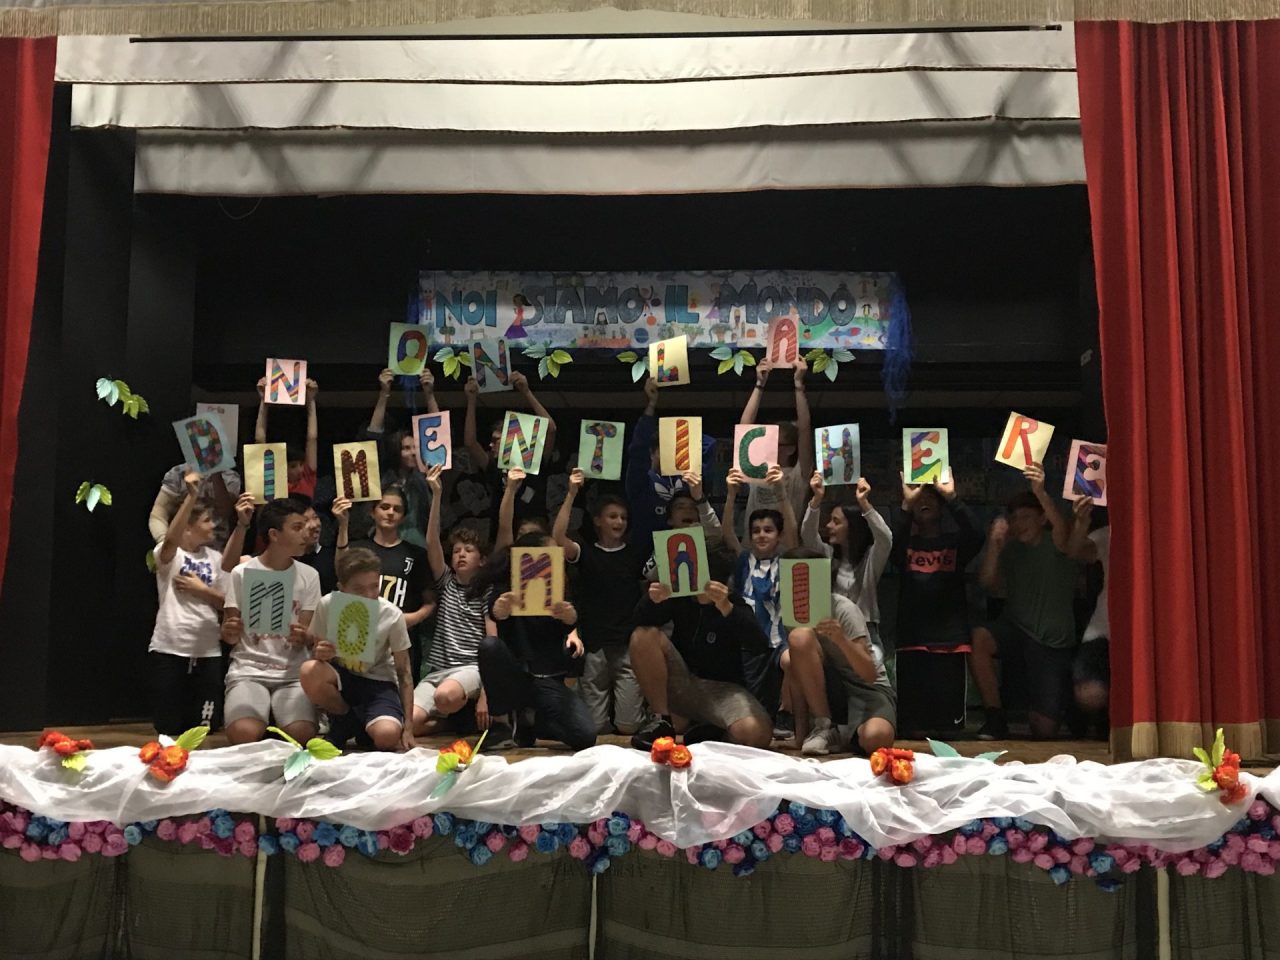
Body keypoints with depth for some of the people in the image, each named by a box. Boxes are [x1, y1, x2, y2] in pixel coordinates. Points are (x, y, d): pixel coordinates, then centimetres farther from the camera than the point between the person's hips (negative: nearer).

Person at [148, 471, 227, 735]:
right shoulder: (168, 554, -4)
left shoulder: (215, 558, 10)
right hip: (169, 650, -4)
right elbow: (171, 539, -30)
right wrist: (191, 496, -36)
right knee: (169, 728, 1)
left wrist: (201, 589, -9)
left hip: (208, 651, 4)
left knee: (205, 727, 6)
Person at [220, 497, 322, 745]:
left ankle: (275, 729, 5)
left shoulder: (309, 576, 6)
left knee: (302, 735, -26)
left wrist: (302, 637, -21)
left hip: (292, 672, 2)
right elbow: (228, 636, 4)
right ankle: (264, 722, 3)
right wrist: (230, 633, -21)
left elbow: (306, 637, 4)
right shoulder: (242, 574, 1)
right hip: (249, 669, -1)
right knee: (244, 735, -30)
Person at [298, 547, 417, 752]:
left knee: (387, 735, -32)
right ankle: (344, 722, -2)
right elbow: (315, 652, -2)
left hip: (379, 681, -2)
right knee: (309, 672, -33)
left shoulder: (392, 616, -16)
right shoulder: (327, 606, -14)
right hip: (340, 676, 2)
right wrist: (319, 654, -30)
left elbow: (403, 672, -8)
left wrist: (407, 728, -11)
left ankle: (363, 729, 9)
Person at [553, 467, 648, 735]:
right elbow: (558, 537, -12)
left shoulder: (637, 552, 11)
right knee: (595, 728, -1)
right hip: (594, 645, 0)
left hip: (629, 645, 0)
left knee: (628, 726, -6)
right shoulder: (585, 552, 6)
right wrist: (572, 494, -14)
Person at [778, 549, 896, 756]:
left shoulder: (844, 609, -15)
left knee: (875, 739, -41)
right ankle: (823, 729, -15)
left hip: (869, 688, -4)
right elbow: (794, 672, -2)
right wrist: (801, 730, -12)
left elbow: (870, 674, -23)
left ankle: (851, 731, -2)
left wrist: (841, 640, -42)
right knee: (800, 637, -27)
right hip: (830, 690, 4)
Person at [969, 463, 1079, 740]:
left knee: (1044, 731, -5)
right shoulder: (1010, 549, 10)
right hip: (1015, 630, 3)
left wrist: (1040, 492, -44)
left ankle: (1059, 707, 33)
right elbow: (988, 582, -5)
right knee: (979, 638, -34)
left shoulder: (1056, 547, -1)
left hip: (1053, 642, -2)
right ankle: (995, 718, -20)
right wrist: (993, 544, -21)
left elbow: (1061, 528, -25)